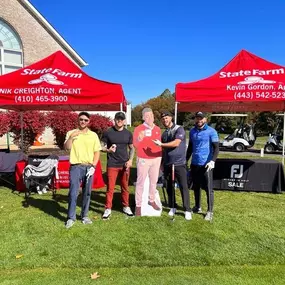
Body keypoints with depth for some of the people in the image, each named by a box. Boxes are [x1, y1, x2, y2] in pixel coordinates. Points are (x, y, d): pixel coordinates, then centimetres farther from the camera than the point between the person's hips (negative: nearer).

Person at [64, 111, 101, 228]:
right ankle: (71, 218, 9)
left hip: (89, 167, 2)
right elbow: (67, 147, -8)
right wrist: (71, 137, -23)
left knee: (87, 193, 9)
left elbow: (97, 152, 6)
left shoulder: (93, 135, 6)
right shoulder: (71, 133, 4)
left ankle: (84, 216, 23)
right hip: (76, 166, -2)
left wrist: (93, 166, -3)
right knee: (73, 193, -3)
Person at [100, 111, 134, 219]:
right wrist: (108, 150, -20)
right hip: (112, 165, -2)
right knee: (110, 188, 1)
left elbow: (132, 148, 12)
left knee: (125, 187, 11)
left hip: (125, 165, 2)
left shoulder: (128, 133, 6)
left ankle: (126, 207, 25)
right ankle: (108, 209, 14)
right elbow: (101, 147, 1)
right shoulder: (108, 133, -2)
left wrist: (130, 160, -2)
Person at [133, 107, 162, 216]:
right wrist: (139, 139, -41)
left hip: (156, 159, 5)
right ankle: (138, 205, 9)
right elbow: (135, 145, -19)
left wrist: (161, 158, 12)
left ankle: (151, 200, 31)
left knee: (154, 181, 14)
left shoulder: (157, 129, 6)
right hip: (143, 159, -4)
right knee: (140, 182, 1)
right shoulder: (139, 129, -9)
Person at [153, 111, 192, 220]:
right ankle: (172, 207, 24)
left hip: (179, 163, -6)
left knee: (183, 186, -2)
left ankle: (187, 210, 6)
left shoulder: (179, 129, -6)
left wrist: (161, 144, -21)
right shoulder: (164, 133, 13)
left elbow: (176, 143, -22)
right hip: (167, 164, 6)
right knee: (169, 186, 10)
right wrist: (162, 163, 18)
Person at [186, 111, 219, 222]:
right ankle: (197, 207, 31)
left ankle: (210, 211, 9)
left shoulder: (211, 131, -7)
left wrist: (212, 161, -23)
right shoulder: (192, 131, 11)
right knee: (196, 187, 16)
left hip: (206, 165, -6)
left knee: (208, 188, -1)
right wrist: (186, 159, 19)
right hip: (194, 164, 6)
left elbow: (216, 148, -11)